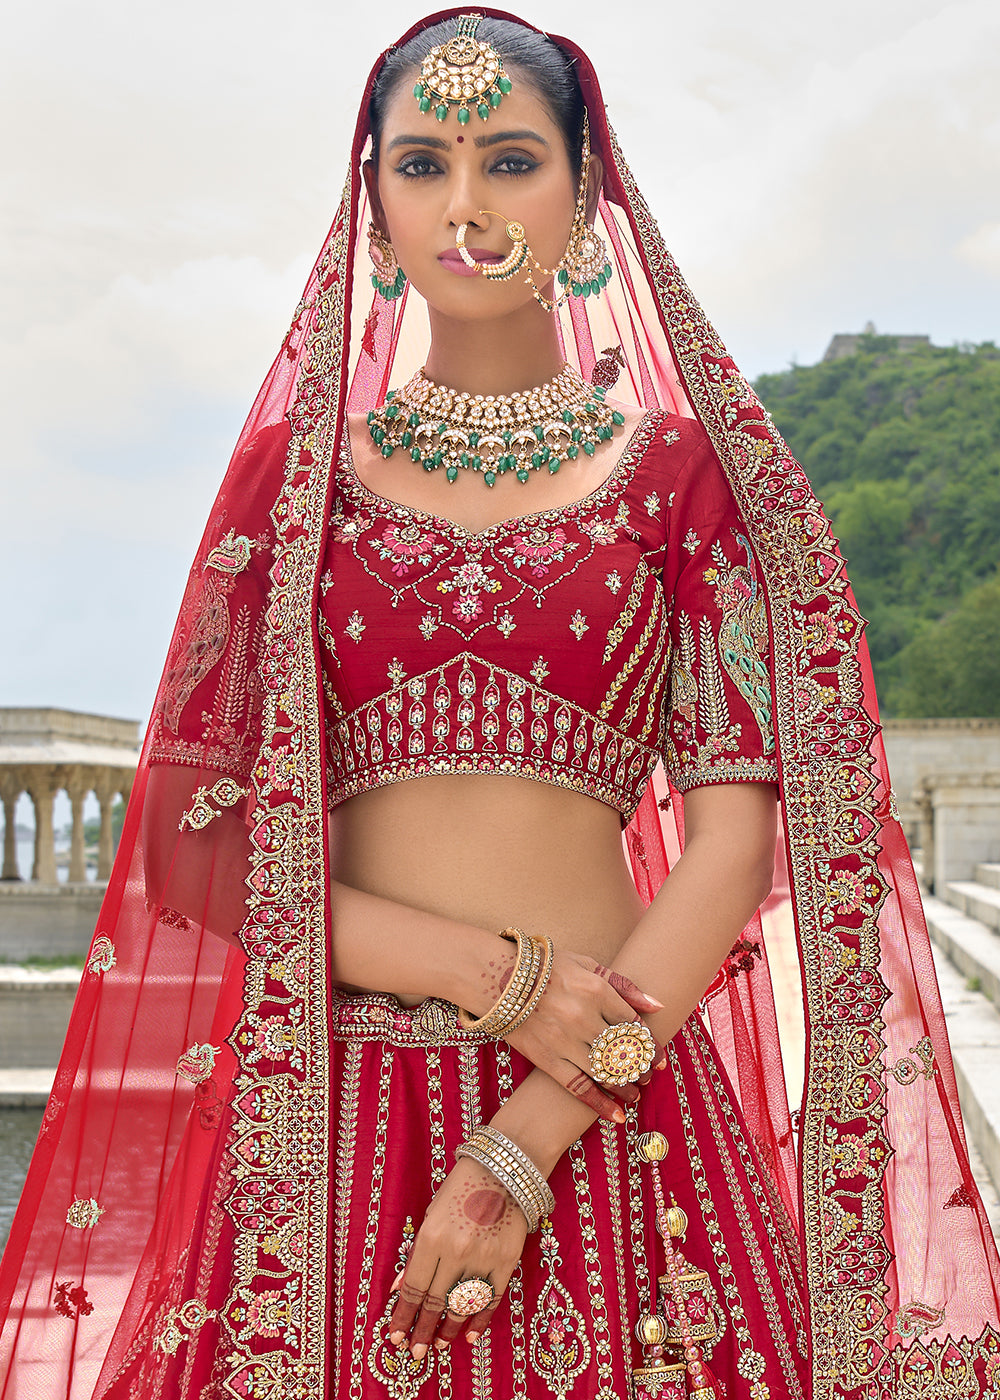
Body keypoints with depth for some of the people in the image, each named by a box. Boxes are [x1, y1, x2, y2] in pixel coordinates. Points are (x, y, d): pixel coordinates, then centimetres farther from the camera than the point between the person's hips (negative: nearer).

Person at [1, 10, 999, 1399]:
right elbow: (189, 839, 1)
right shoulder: (291, 471, 7)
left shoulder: (679, 468, 4)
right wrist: (489, 970, -12)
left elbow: (736, 836, -3)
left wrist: (526, 1142, -13)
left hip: (608, 1112, 0)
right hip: (333, 1110, 1)